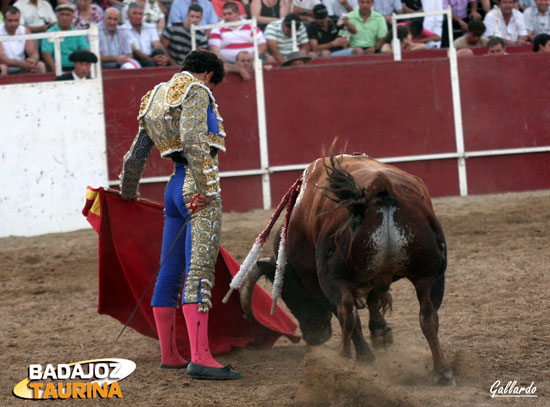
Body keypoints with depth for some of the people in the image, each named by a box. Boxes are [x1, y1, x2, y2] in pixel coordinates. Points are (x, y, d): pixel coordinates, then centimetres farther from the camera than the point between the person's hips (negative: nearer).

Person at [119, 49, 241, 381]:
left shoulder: (158, 98, 22)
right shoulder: (196, 92, -4)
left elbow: (136, 155, 28)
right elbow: (193, 139, -21)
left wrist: (128, 194, 40)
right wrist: (205, 188, -24)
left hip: (176, 188, 9)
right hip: (199, 186, -9)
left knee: (170, 274, 13)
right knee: (199, 271, -16)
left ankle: (169, 355, 21)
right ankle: (200, 358, -24)